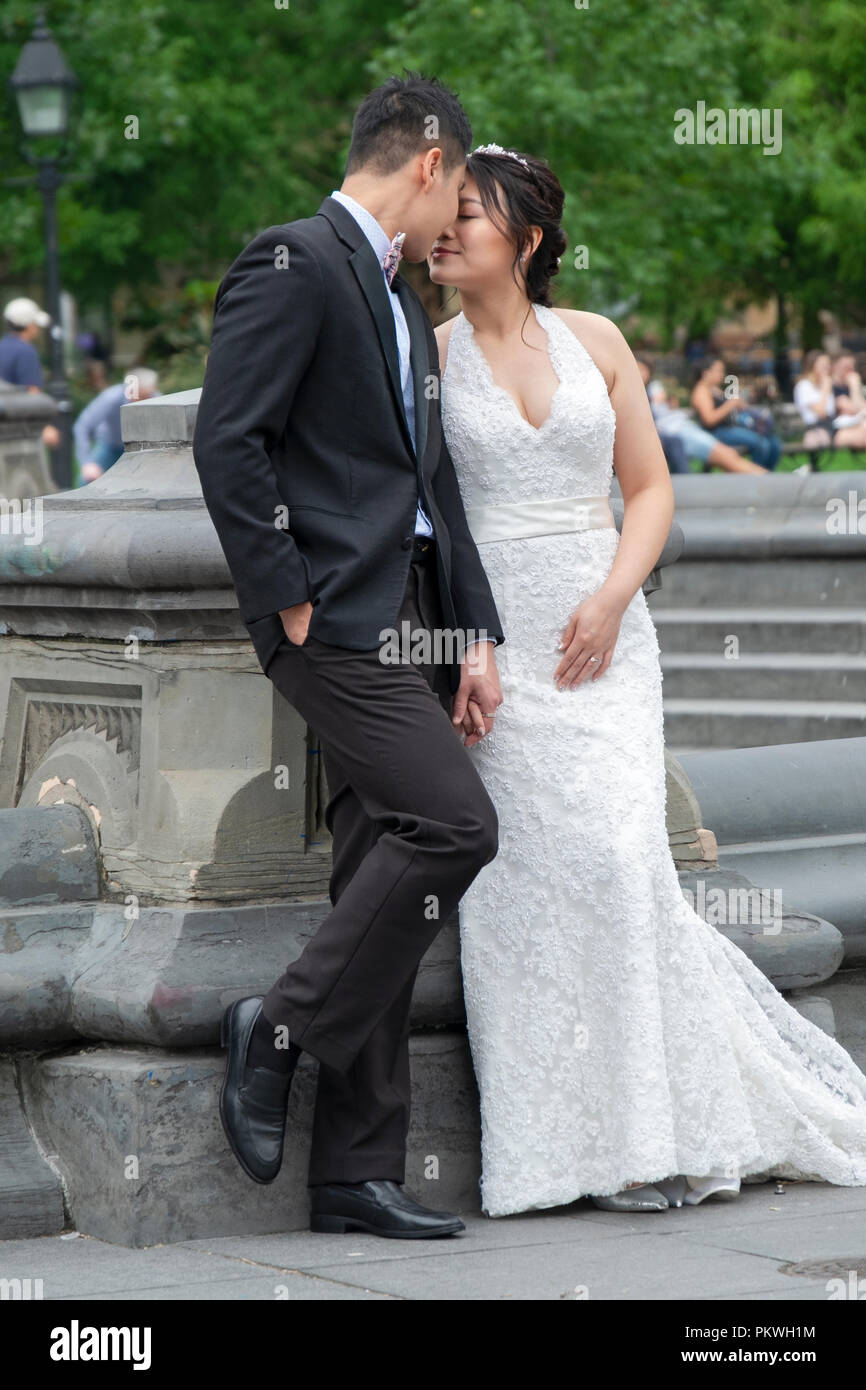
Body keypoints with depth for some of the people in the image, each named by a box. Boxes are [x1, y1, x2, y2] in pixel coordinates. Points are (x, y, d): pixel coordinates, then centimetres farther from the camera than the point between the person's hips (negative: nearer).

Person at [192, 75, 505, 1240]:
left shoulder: (404, 303, 22)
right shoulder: (293, 264, -6)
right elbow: (227, 442, -15)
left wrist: (476, 634, 11)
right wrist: (288, 599, -16)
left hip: (410, 620, 9)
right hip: (337, 615, -9)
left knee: (385, 880, 5)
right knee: (453, 821, -20)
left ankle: (357, 1176, 7)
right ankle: (282, 1030, -5)